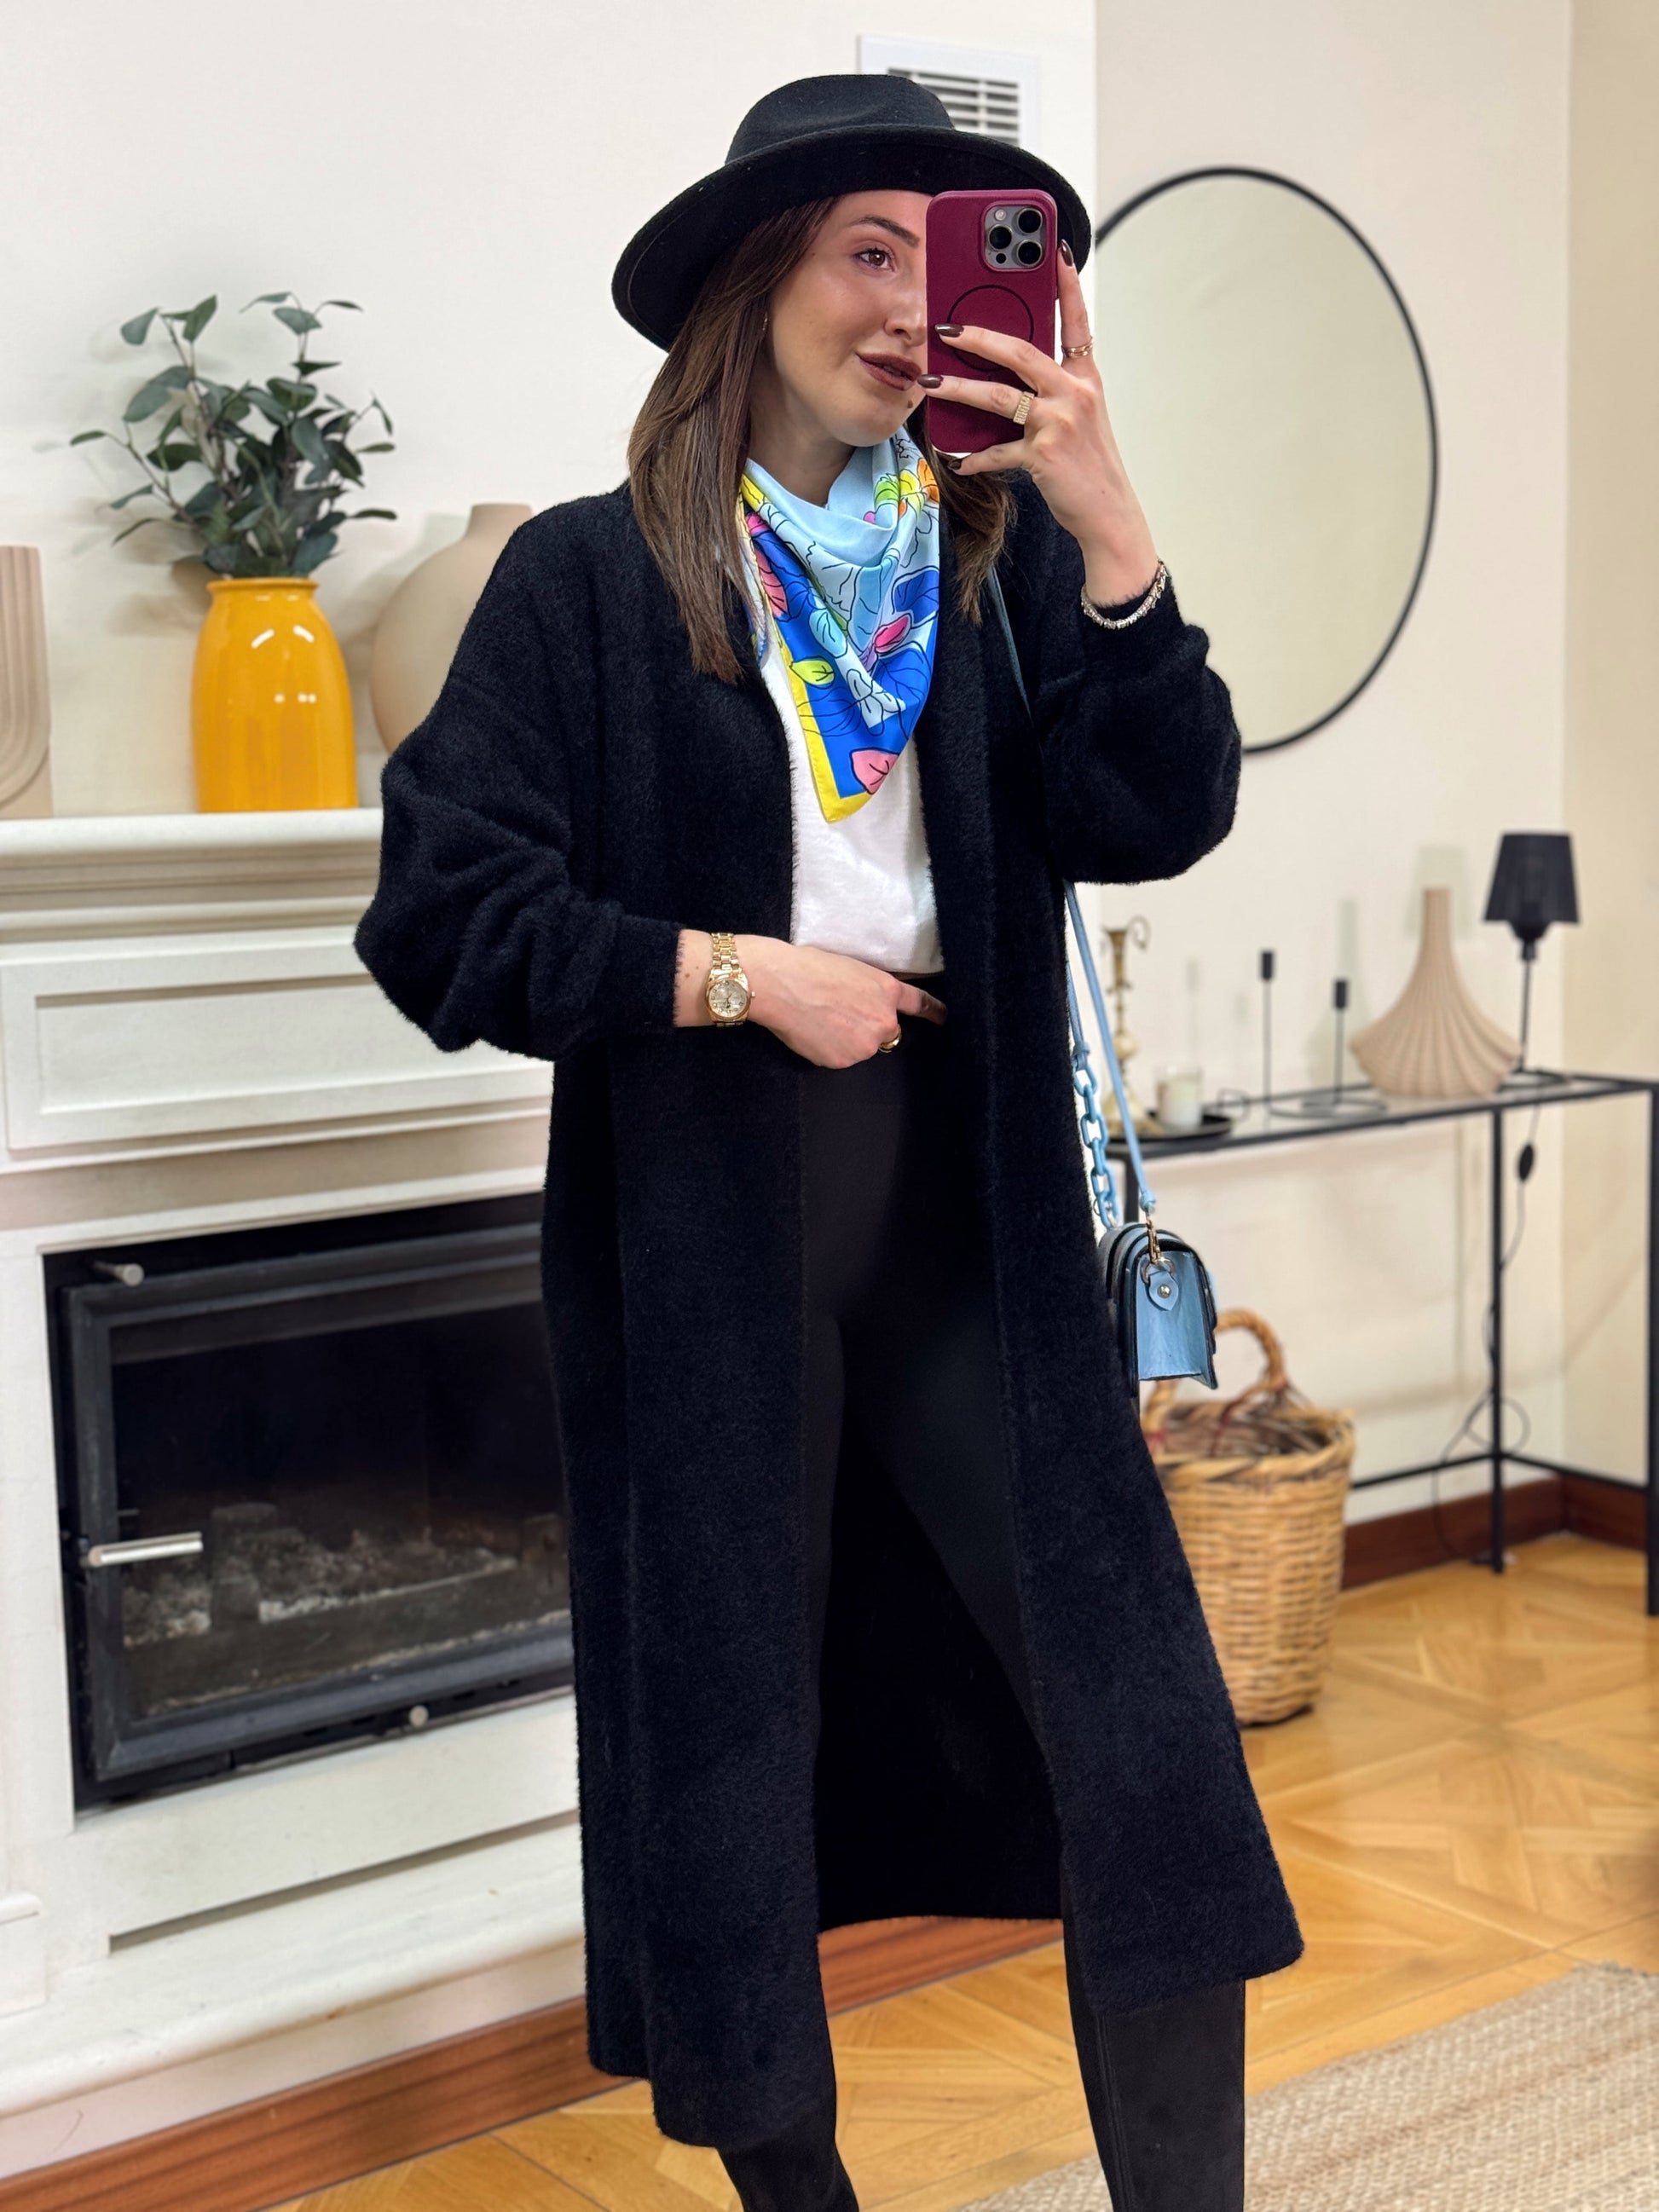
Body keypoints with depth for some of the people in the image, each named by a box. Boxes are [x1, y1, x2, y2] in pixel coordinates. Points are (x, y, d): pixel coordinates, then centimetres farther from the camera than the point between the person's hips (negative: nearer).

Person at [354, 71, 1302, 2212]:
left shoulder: (998, 555, 6)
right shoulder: (590, 578, -3)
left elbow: (1156, 823, -6)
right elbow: (438, 917, -7)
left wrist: (1107, 532, -16)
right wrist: (735, 973, -13)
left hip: (968, 1219, 2)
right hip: (704, 1236, -2)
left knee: (1147, 1742, 0)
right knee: (730, 1754, 11)